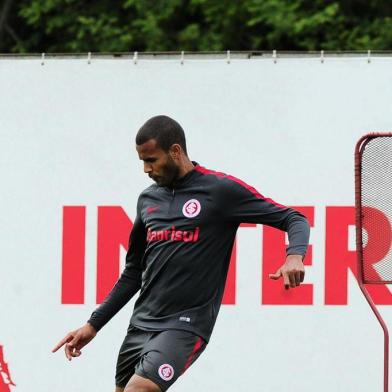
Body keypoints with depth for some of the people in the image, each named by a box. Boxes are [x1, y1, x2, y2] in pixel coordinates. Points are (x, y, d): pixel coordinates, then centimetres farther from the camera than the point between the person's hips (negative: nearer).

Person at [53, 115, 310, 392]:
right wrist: (93, 325, 19)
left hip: (185, 325, -7)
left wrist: (294, 256, -26)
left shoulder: (221, 190, -6)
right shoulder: (148, 199, 13)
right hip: (141, 324, 7)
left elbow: (294, 220, -5)